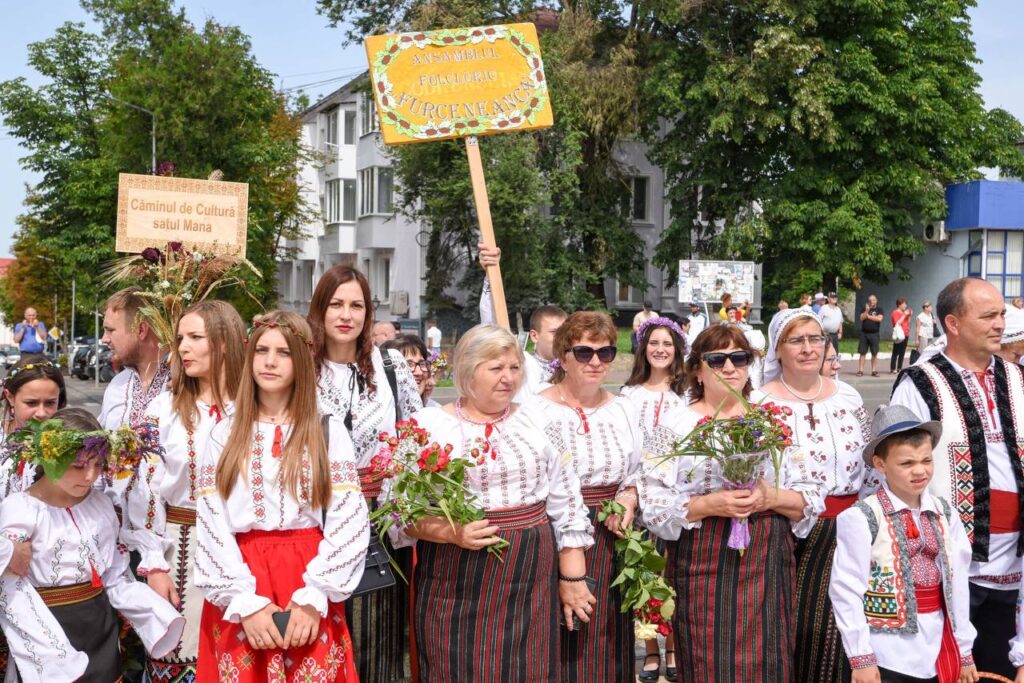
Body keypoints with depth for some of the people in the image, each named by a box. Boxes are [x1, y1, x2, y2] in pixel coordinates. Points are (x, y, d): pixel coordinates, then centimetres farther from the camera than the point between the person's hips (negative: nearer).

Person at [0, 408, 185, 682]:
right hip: (48, 628, -5)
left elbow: (116, 575, 8)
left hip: (100, 623, 5)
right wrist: (49, 656, -23)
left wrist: (159, 618, -3)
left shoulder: (101, 503, 4)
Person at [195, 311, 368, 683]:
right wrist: (246, 601, -12)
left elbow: (349, 522, -3)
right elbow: (210, 524, -1)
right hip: (237, 601, 1)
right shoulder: (224, 435, 6)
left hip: (307, 593, -1)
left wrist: (314, 597, -13)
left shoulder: (329, 431, 4)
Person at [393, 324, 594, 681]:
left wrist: (572, 577, 5)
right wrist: (451, 533, -21)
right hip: (457, 583, -2)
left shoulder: (537, 420, 7)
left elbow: (566, 503, 8)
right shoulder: (428, 424, -3)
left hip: (530, 578, 3)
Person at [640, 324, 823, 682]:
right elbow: (653, 505, -6)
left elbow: (812, 497, 6)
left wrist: (772, 497, -13)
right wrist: (710, 504, -18)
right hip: (703, 565, -2)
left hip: (766, 563, 2)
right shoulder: (673, 426, 0)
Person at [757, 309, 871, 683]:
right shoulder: (762, 404, -6)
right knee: (790, 623, -1)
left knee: (837, 621, 5)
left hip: (845, 529, 4)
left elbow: (869, 463, 15)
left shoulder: (849, 396, 7)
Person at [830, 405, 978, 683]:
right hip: (889, 653, -5)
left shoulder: (945, 514, 5)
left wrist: (964, 652, 11)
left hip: (939, 650, 5)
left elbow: (957, 584, 8)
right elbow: (846, 590, -12)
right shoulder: (861, 518, -12)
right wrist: (861, 658, -11)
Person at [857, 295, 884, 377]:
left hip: (874, 334, -1)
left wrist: (868, 316, -6)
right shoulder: (864, 309, 11)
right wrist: (867, 310, -16)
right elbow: (862, 318, -4)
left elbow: (879, 318, -12)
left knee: (874, 353, 2)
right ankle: (860, 371, 0)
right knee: (862, 353, -1)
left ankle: (874, 371, 8)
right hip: (864, 333, 1)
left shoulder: (879, 310, 5)